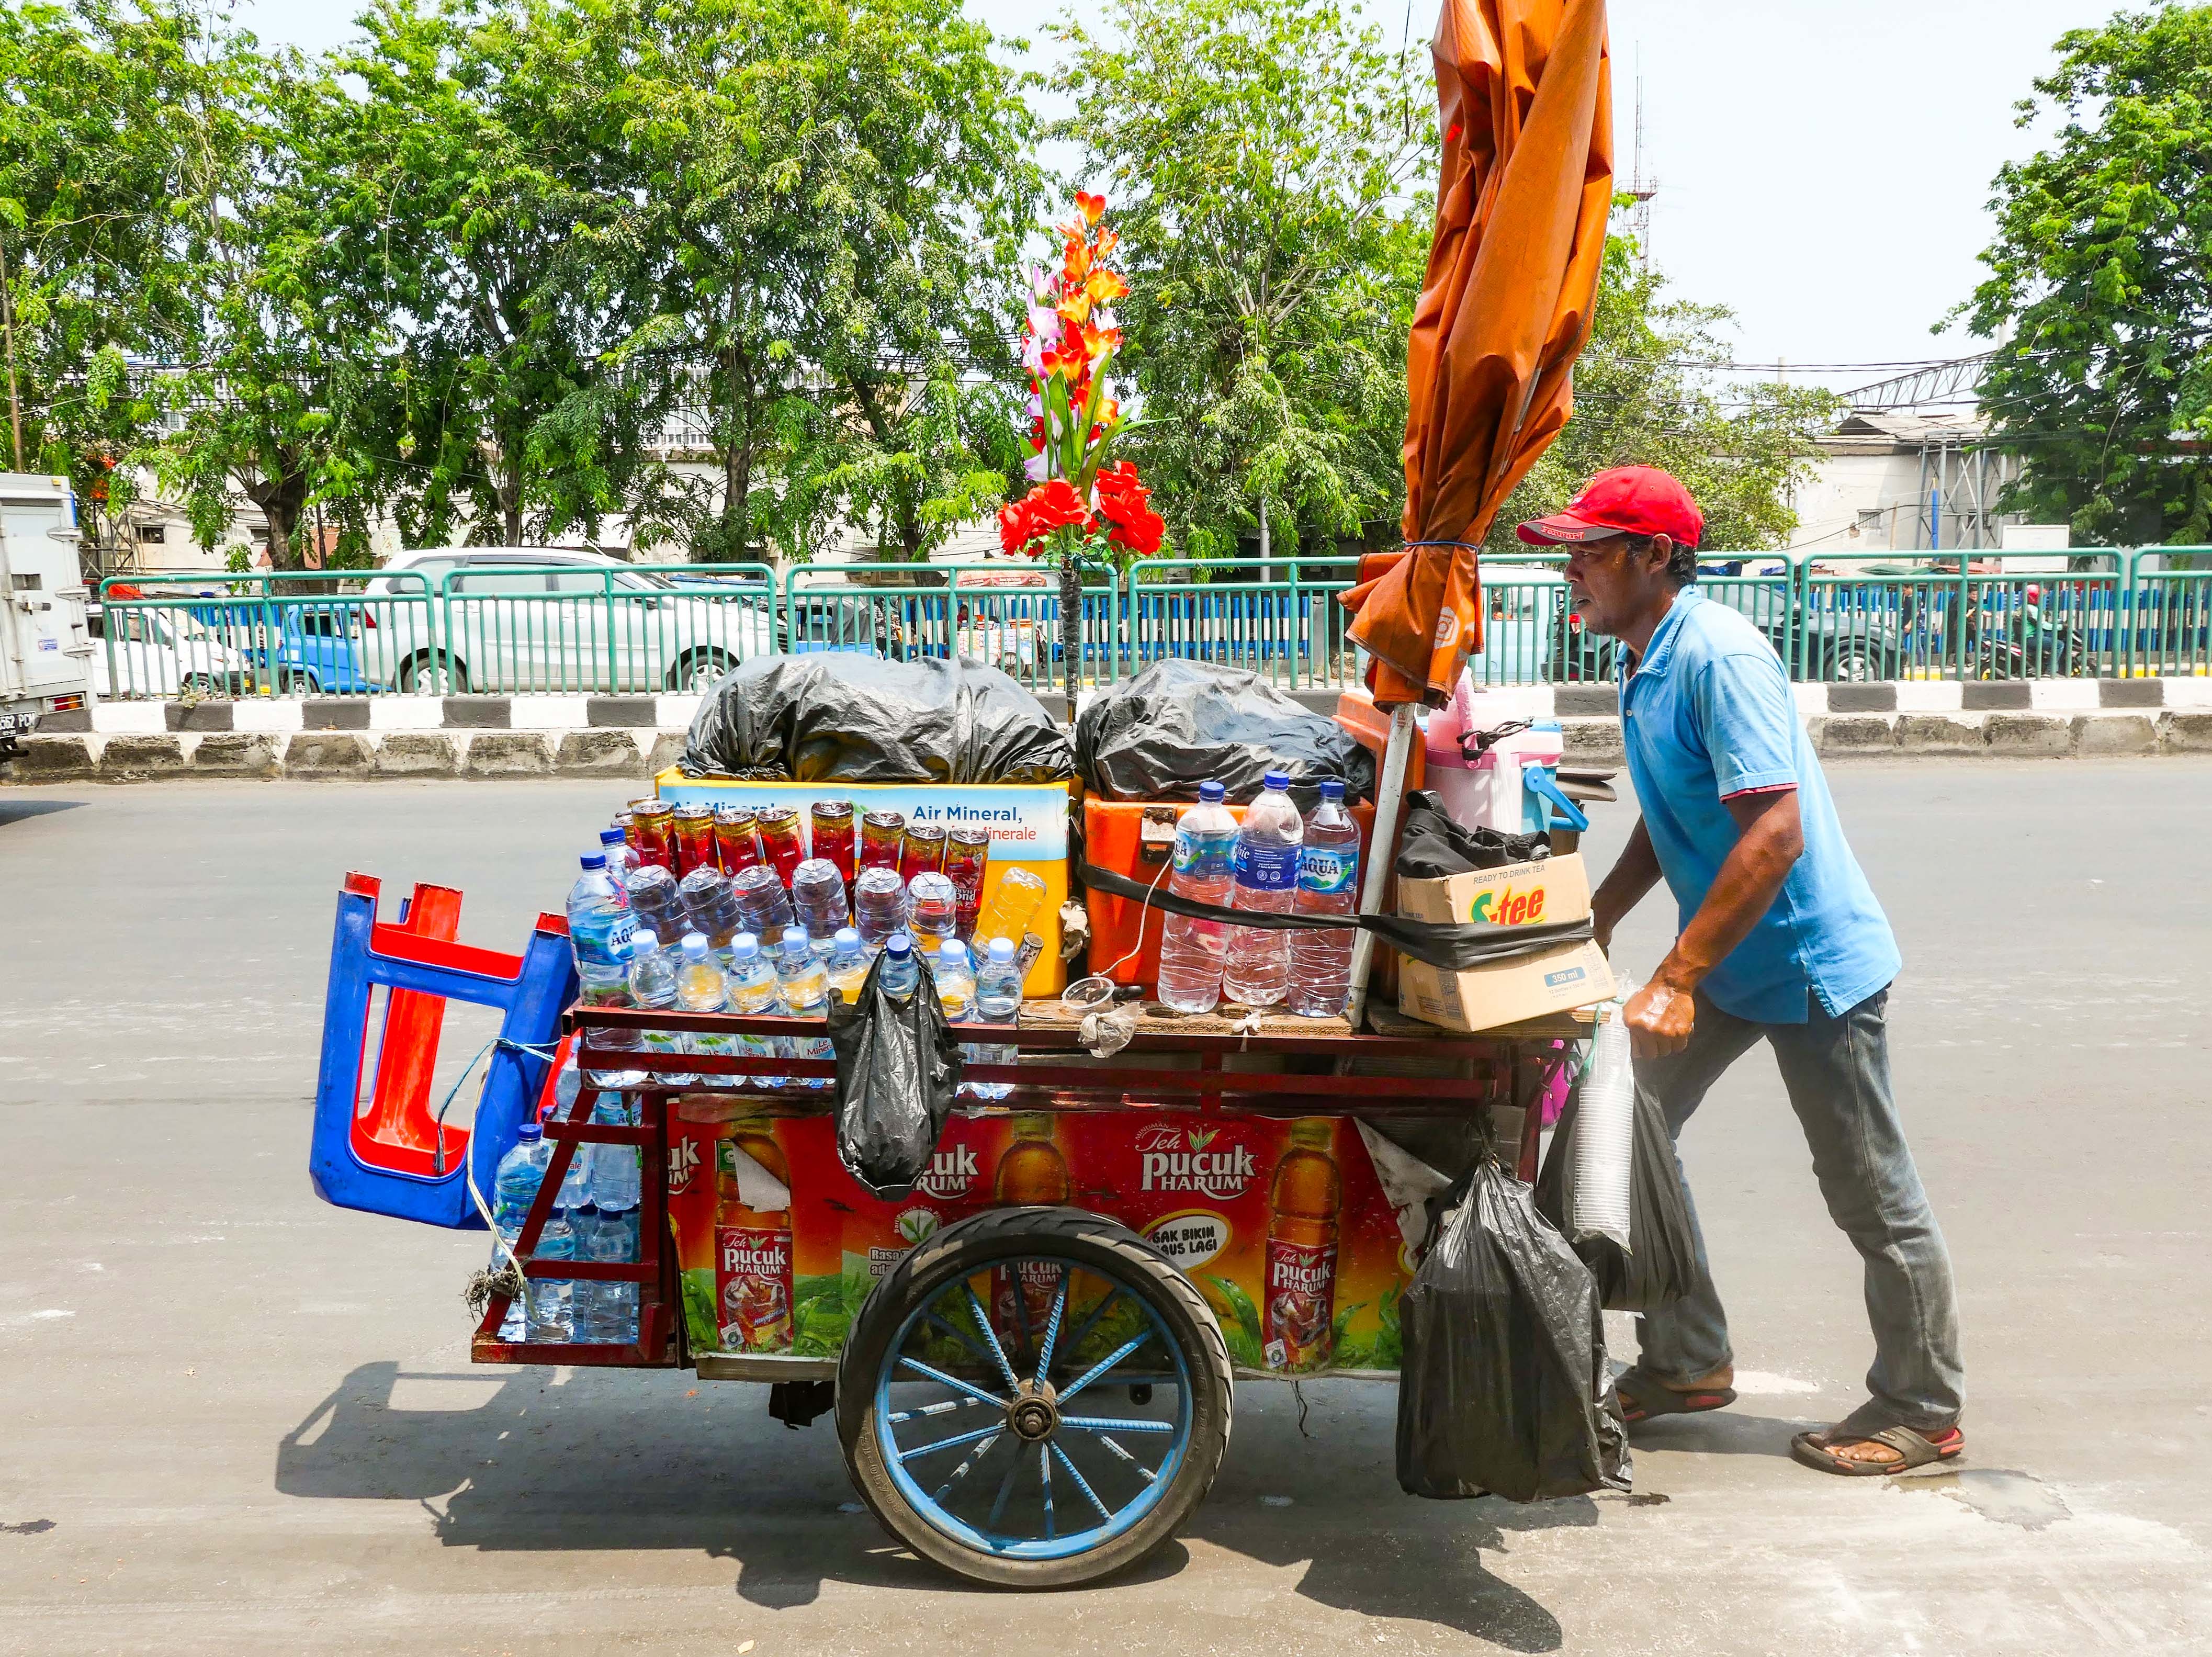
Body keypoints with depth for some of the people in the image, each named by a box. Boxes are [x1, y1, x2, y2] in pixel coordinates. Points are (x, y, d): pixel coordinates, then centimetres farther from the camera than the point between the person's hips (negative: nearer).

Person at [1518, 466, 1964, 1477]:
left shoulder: (1719, 657, -23)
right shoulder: (1644, 664, 7)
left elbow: (1775, 835, -29)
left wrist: (1676, 978, -30)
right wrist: (1595, 923, 11)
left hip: (1811, 958, -9)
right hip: (1724, 959, 10)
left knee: (1870, 1194, 4)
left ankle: (1923, 1411, 23)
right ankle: (1687, 1363, 24)